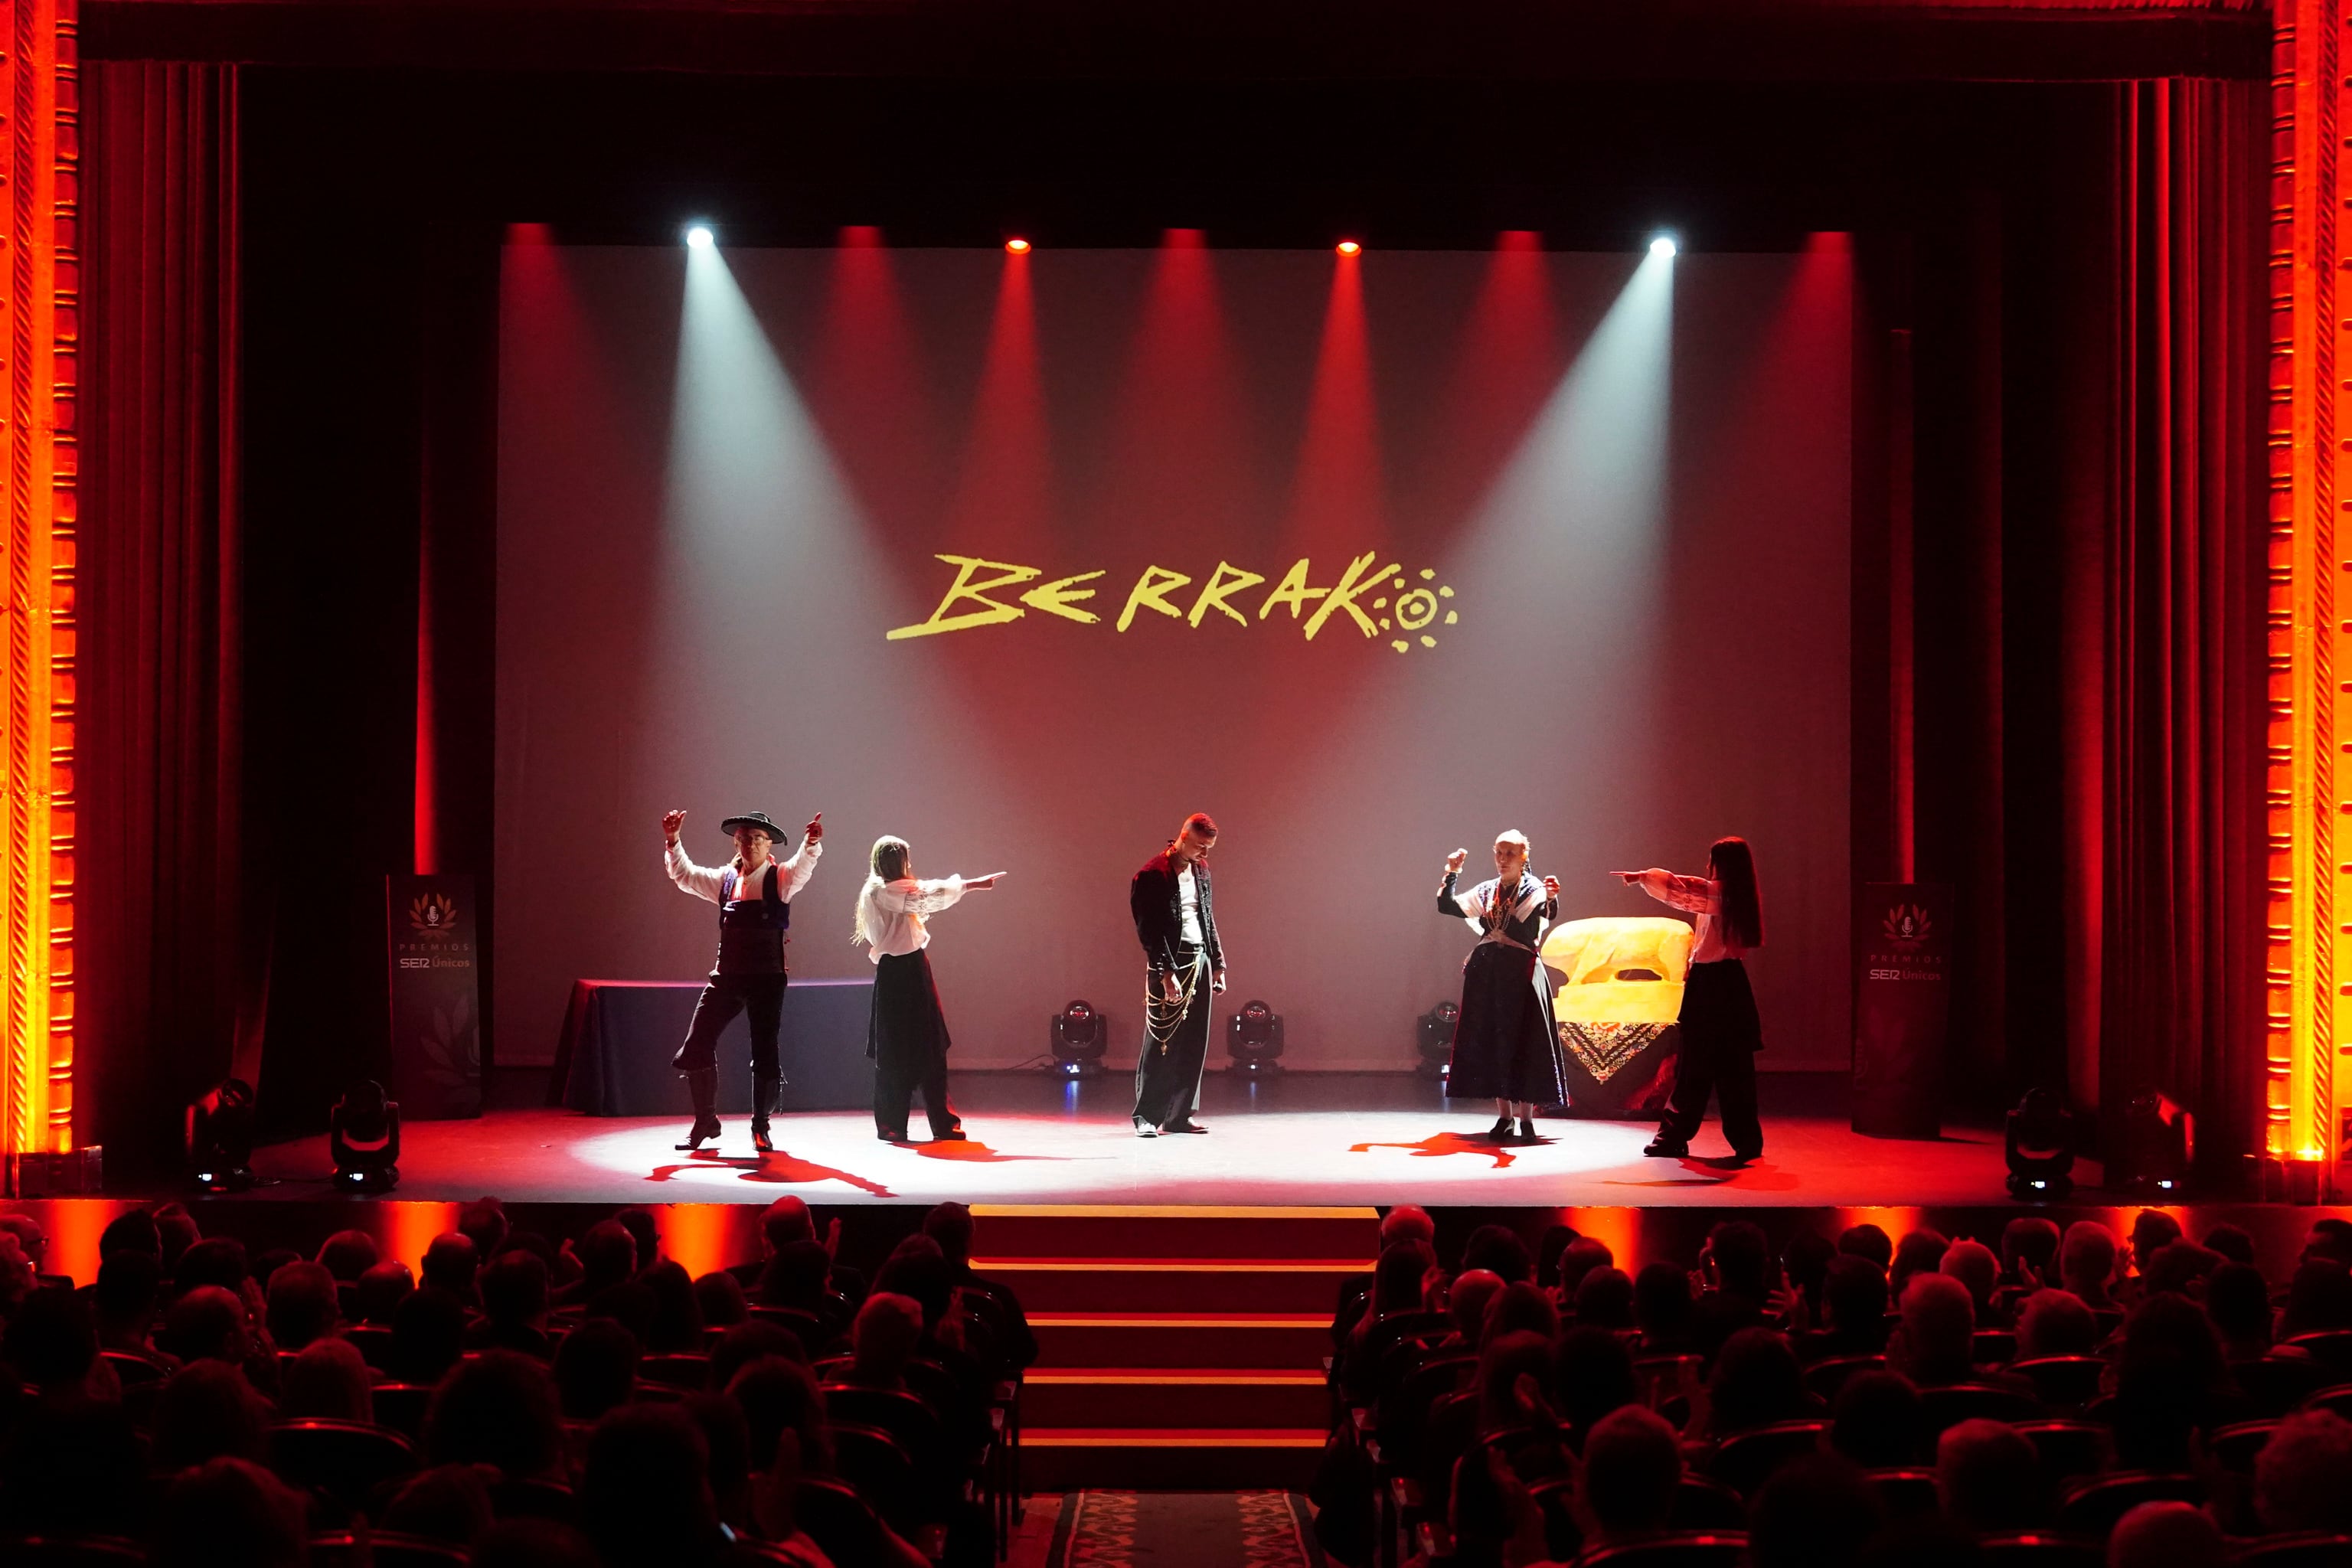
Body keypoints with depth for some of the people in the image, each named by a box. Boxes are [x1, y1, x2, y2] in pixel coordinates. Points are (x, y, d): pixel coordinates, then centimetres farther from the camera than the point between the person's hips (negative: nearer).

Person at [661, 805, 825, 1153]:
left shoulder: (781, 878, -1)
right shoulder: (725, 879, 12)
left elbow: (803, 867, -20)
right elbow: (684, 875, 12)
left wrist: (811, 844, -42)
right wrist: (672, 841, -4)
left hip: (767, 977, -4)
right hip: (726, 974, 4)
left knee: (765, 1053, 0)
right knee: (696, 1047, 0)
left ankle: (761, 1128, 17)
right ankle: (705, 1121, 17)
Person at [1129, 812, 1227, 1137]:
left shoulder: (1201, 869, 12)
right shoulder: (1153, 875, -10)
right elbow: (1149, 929, -14)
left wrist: (1218, 963, 15)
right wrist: (1166, 973, -19)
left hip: (1200, 961, 7)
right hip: (1169, 965, -7)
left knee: (1194, 1044, 6)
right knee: (1161, 1043, -6)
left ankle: (1179, 1115, 11)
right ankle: (1146, 1116, 0)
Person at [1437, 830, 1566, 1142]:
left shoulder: (1533, 889, -2)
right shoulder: (1486, 892, 13)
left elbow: (1549, 913, -24)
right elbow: (1446, 906, 14)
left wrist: (1552, 897, -46)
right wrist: (1452, 873, 5)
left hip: (1521, 975, -5)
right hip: (1487, 974, 5)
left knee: (1522, 1044, -6)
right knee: (1493, 1042, 4)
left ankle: (1526, 1119, -2)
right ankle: (1504, 1117, 10)